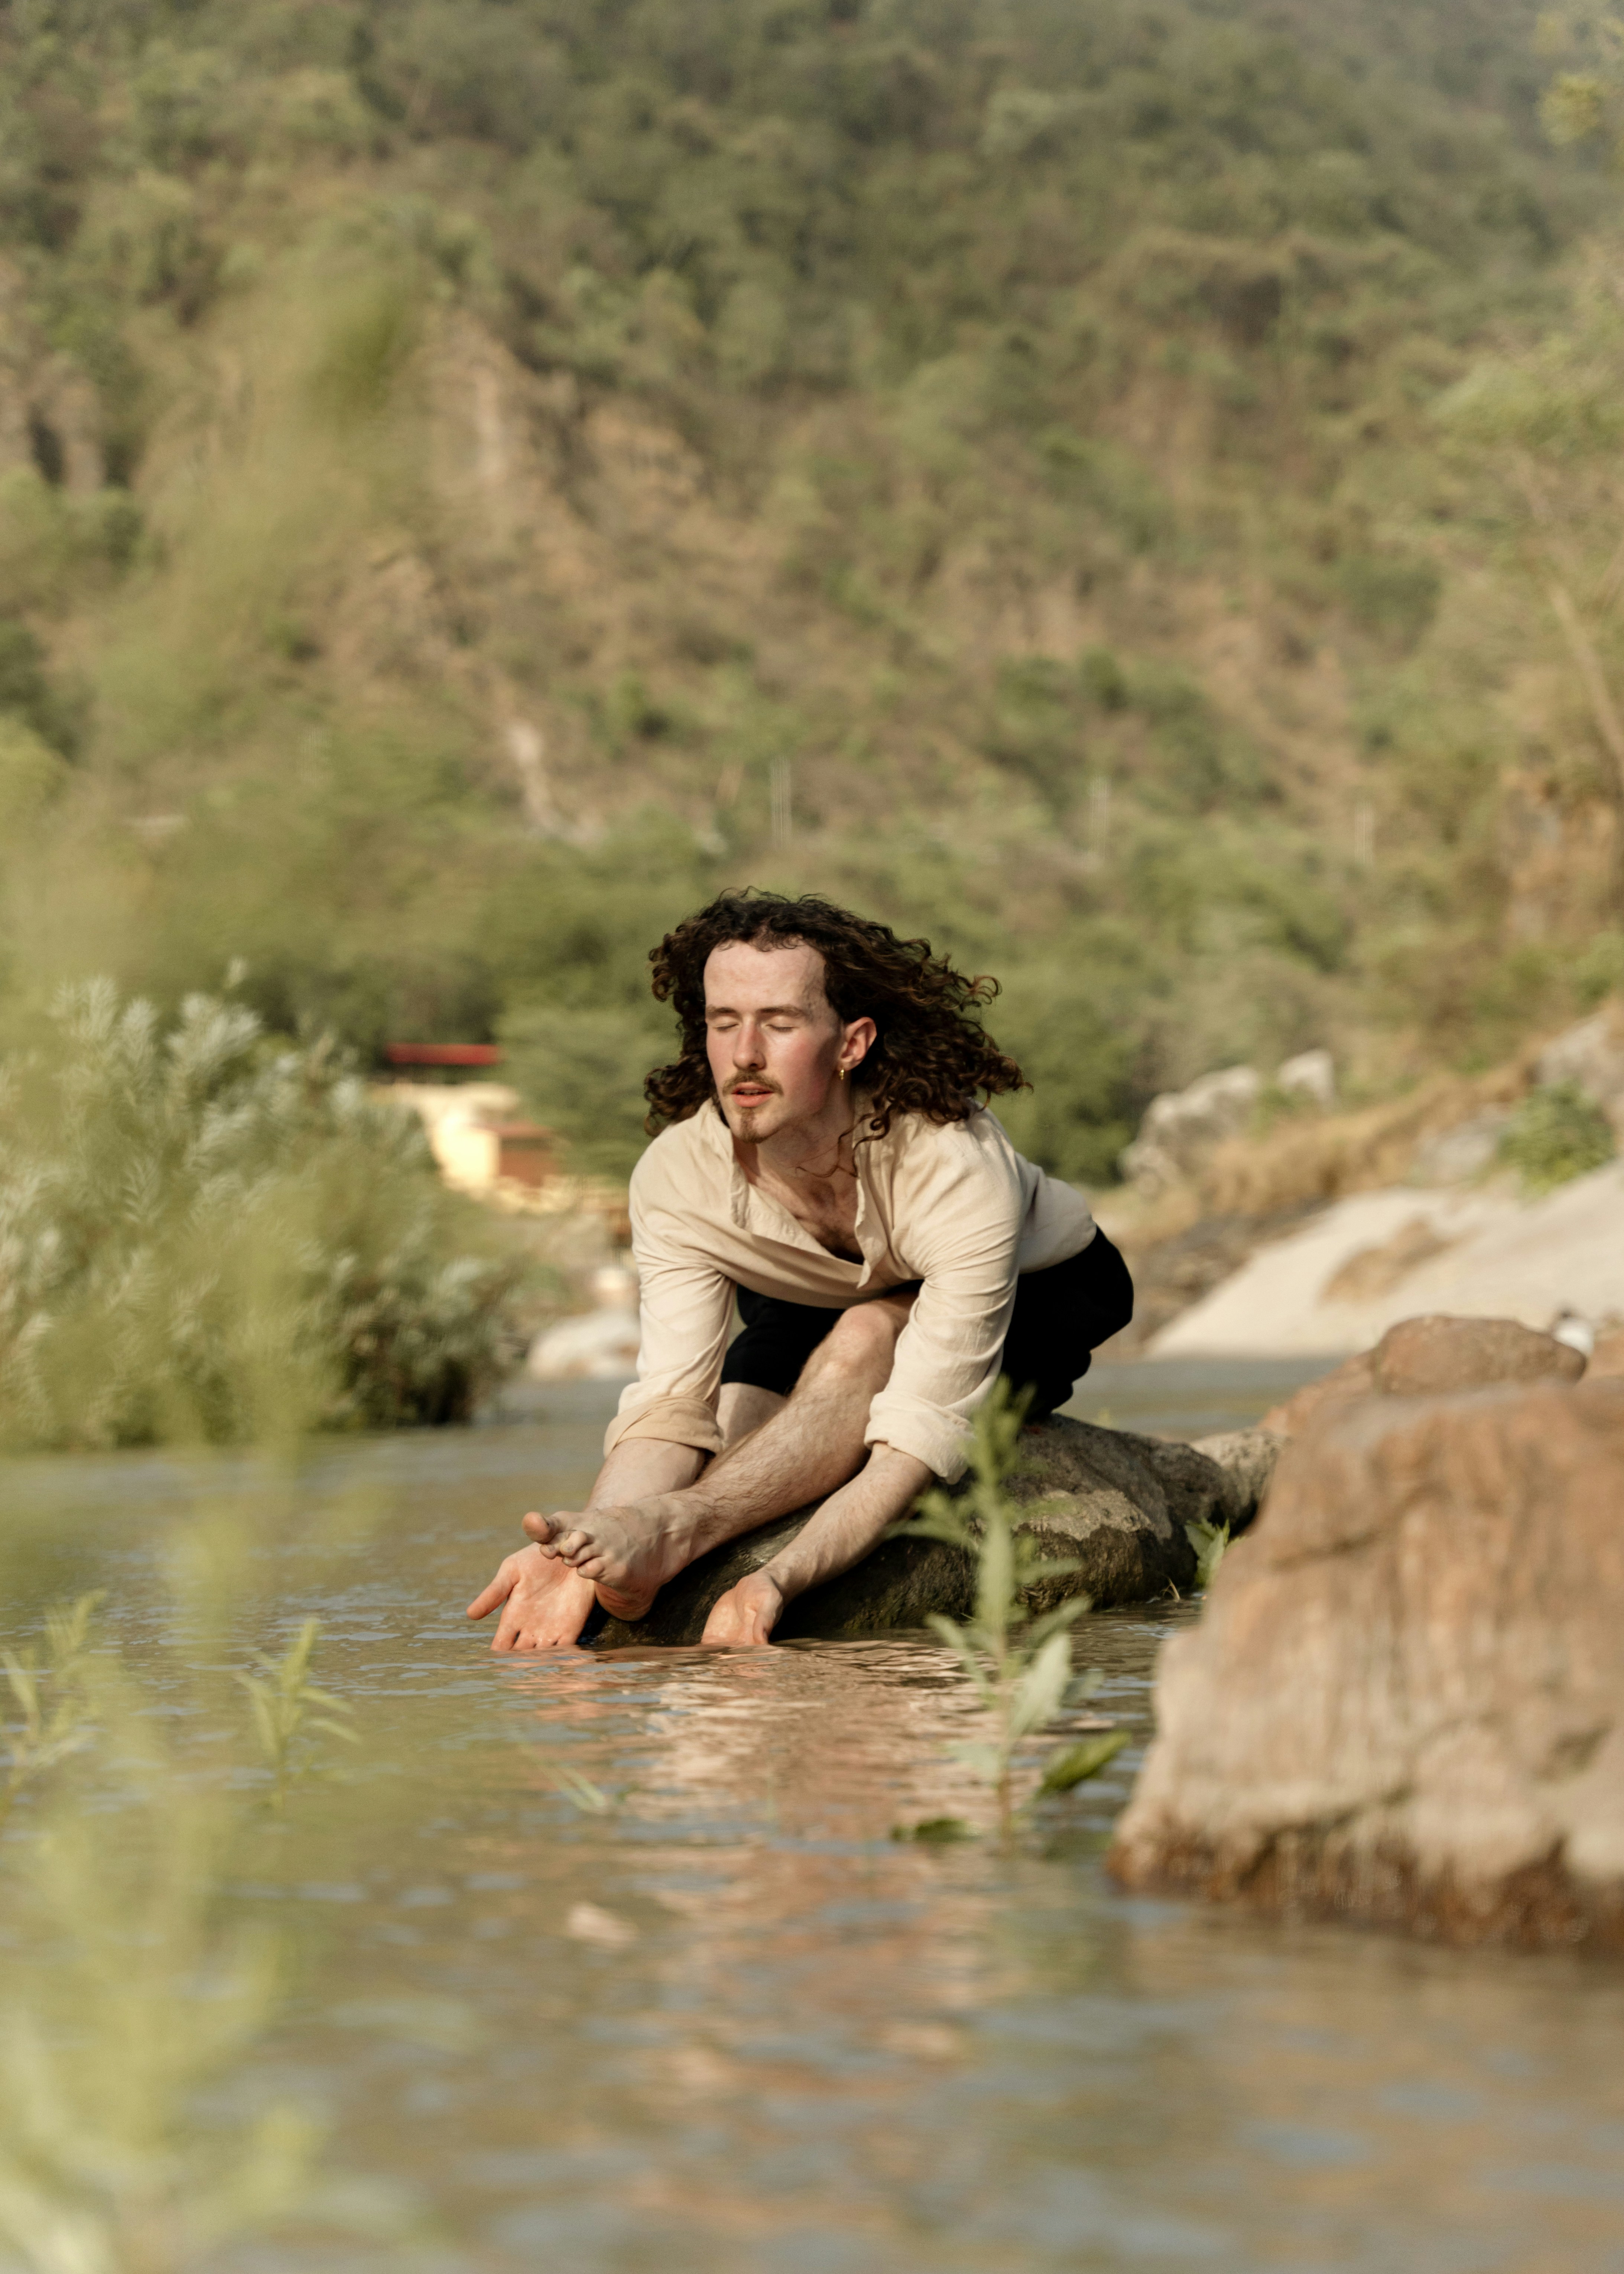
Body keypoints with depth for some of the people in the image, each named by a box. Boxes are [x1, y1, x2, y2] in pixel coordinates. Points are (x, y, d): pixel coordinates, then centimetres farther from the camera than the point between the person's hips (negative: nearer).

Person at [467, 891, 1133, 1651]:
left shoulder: (955, 1170, -41)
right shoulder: (675, 1180, -27)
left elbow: (919, 1437, -45)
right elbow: (671, 1404, -32)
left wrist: (777, 1580, -60)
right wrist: (583, 1555, -52)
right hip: (814, 1310, 5)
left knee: (865, 1335, -37)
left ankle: (673, 1530, -48)